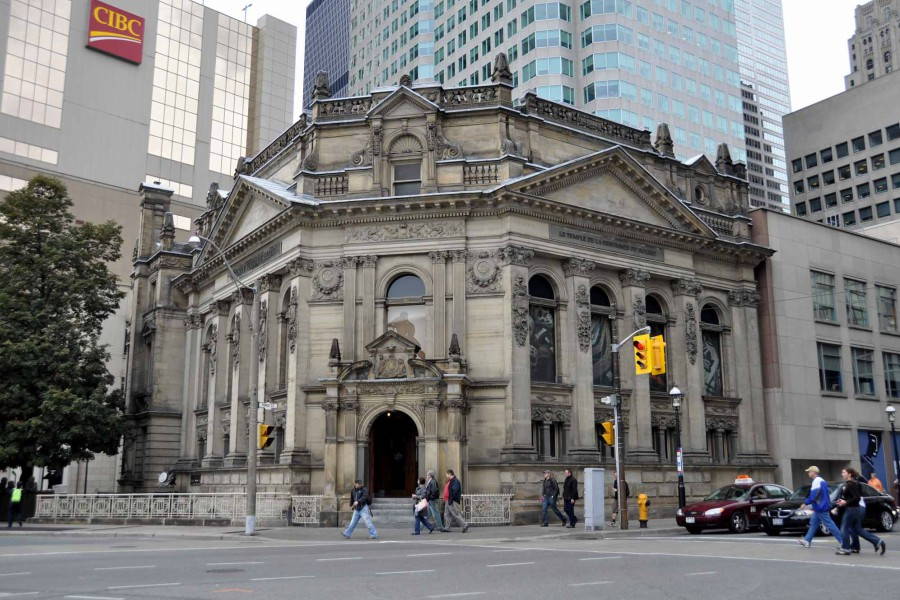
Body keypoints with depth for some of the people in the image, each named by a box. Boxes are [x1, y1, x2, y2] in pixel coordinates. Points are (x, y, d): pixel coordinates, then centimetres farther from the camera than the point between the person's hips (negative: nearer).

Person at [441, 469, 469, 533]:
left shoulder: (455, 481, -17)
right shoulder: (450, 481, 16)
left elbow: (454, 492, -24)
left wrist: (450, 500, -25)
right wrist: (445, 500, 20)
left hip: (453, 501, -11)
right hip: (448, 501, 11)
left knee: (456, 514, -8)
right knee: (447, 514, 10)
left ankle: (465, 525, -2)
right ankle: (447, 528, 13)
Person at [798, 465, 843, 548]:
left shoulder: (816, 481, -18)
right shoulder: (821, 481, 15)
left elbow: (813, 495, -24)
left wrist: (805, 503, -17)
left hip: (821, 507, -11)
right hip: (820, 507, 11)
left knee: (829, 524, -6)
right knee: (813, 523, 12)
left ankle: (842, 541, -2)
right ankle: (807, 540, 15)